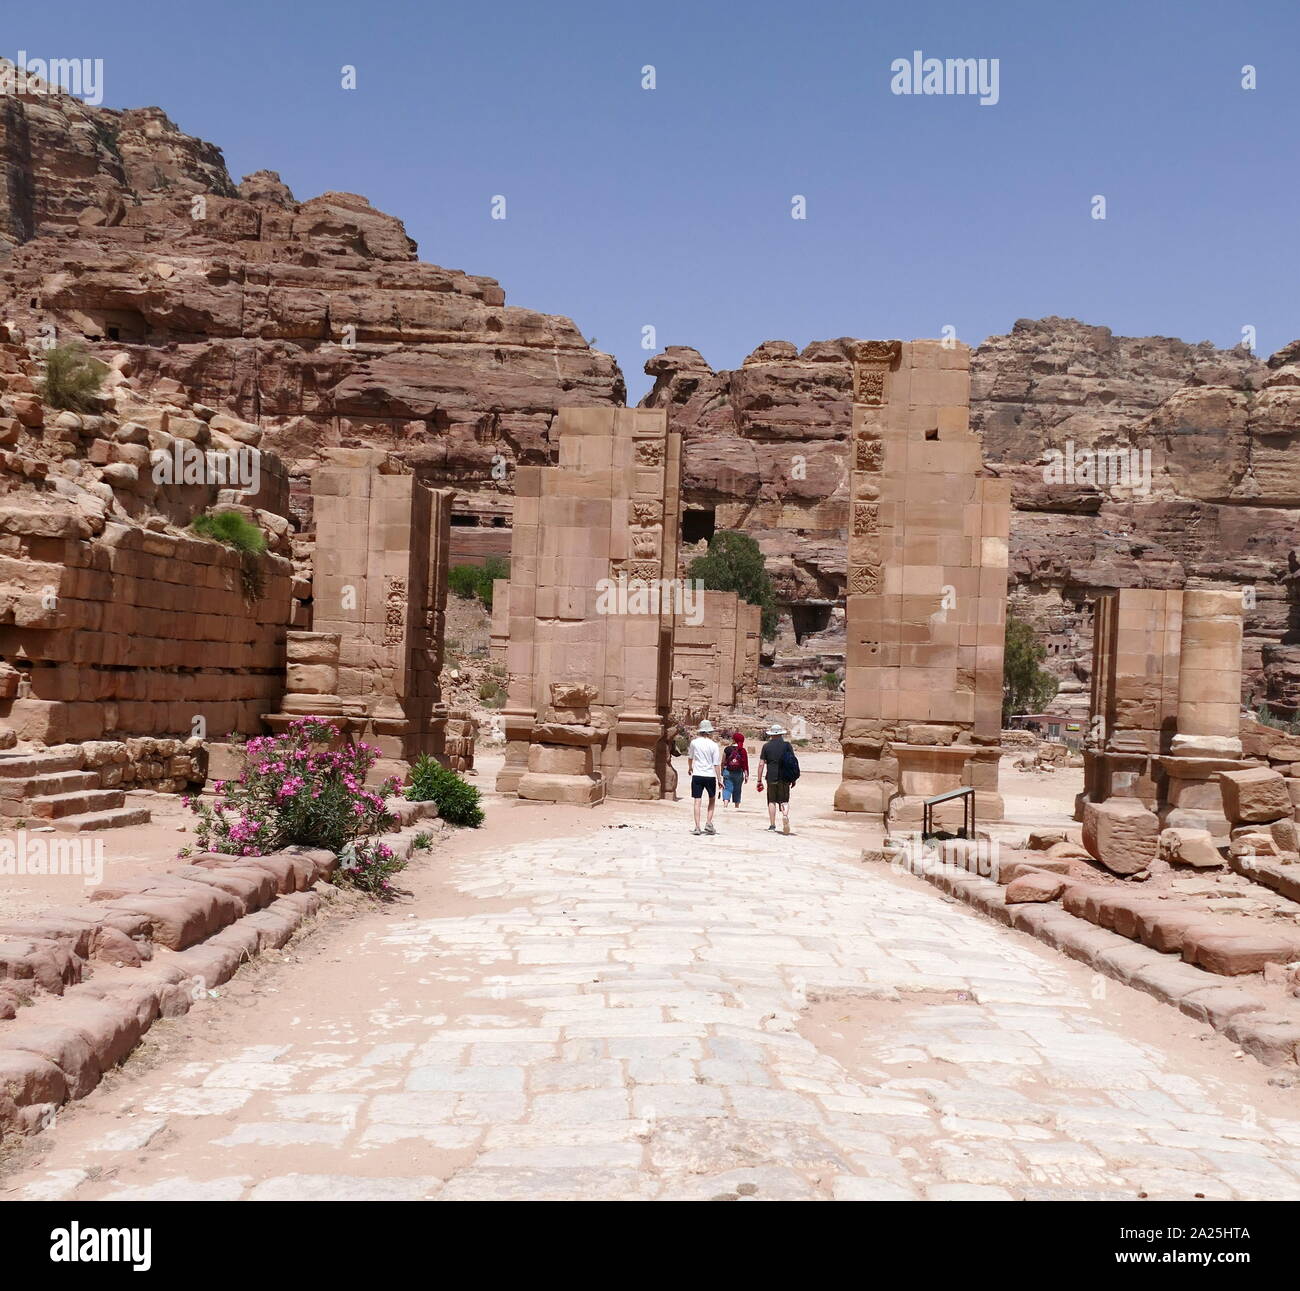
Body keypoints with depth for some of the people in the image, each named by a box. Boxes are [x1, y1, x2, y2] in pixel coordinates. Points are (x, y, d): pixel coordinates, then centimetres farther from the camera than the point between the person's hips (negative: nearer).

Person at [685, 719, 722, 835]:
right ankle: (709, 823, 10)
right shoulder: (714, 745, -6)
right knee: (712, 799, 19)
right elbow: (717, 764, -7)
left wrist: (690, 768, 35)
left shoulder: (694, 742, -2)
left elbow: (690, 757, 15)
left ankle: (697, 827, -4)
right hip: (710, 775, -1)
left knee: (697, 801, 2)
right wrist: (719, 779, 0)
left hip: (697, 775, 1)